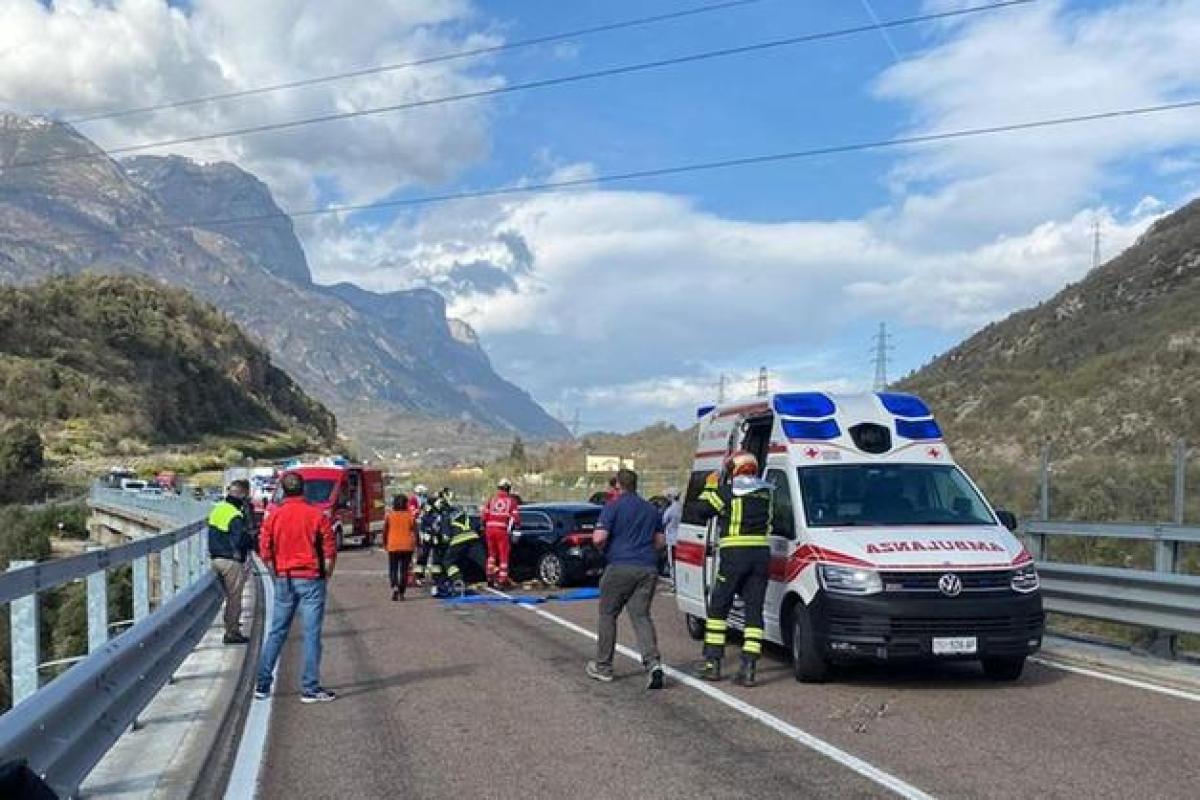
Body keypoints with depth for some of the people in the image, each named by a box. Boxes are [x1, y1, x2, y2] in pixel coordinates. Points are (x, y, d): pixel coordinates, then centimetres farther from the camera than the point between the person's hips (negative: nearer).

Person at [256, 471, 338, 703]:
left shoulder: (274, 516, 0)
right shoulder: (317, 515, -7)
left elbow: (265, 552, 1)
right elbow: (330, 552, -7)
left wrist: (277, 576, 14)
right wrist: (325, 577, 6)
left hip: (284, 580, 3)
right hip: (311, 580, -3)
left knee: (276, 632, 13)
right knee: (311, 634, 1)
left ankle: (262, 684, 16)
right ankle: (310, 688, 2)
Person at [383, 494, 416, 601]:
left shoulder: (389, 515, -2)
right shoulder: (409, 515, -3)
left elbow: (385, 531, 2)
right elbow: (414, 531, -5)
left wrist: (385, 544, 15)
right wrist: (415, 544, 3)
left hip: (393, 546, 0)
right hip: (407, 546, 0)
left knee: (392, 569, 8)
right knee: (404, 570, 8)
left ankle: (394, 587, -17)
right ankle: (401, 593, 7)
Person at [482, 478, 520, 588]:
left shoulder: (491, 499, 12)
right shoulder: (511, 501, 3)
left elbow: (484, 515, 8)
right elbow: (515, 517, -3)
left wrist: (485, 527, 22)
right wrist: (515, 525, 18)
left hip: (490, 529, 4)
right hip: (503, 530, -4)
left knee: (492, 554, 21)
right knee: (503, 556, 3)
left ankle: (490, 577, 21)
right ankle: (502, 581, 1)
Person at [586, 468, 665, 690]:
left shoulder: (613, 507, -4)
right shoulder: (651, 509, 15)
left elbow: (599, 538, -12)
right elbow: (660, 541, 20)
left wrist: (603, 547, 9)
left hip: (621, 567, -5)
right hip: (648, 568, 5)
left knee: (608, 615, 10)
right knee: (641, 615, 4)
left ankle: (603, 667, 17)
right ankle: (653, 662, -18)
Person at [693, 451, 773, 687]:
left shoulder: (727, 490, -5)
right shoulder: (766, 491, 9)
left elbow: (703, 510, -1)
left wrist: (710, 487, 15)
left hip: (734, 554, -4)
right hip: (762, 553, 4)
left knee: (718, 607, 9)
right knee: (754, 610, 5)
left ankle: (712, 662, 8)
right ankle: (749, 667, -1)